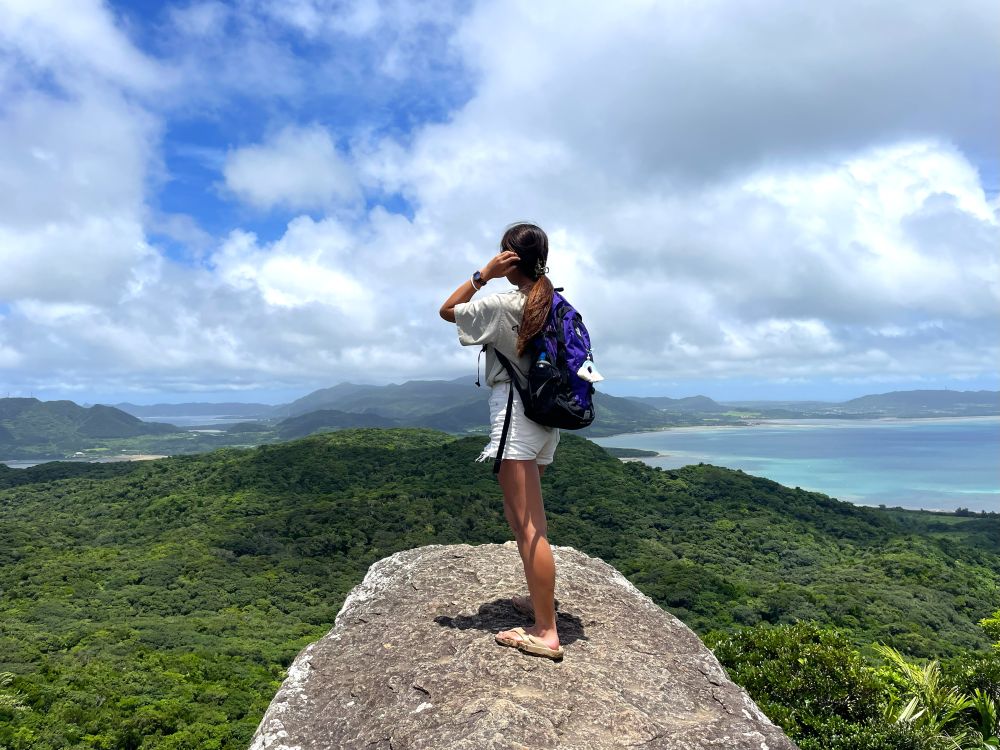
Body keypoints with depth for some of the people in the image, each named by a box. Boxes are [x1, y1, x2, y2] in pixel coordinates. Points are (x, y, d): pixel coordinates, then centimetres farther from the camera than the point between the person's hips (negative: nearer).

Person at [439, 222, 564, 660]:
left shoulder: (503, 305, -13)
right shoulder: (553, 304, 8)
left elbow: (447, 310, -1)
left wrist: (483, 274, -6)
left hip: (515, 415, -9)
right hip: (545, 417, 9)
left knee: (528, 526, -8)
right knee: (522, 518, 22)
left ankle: (545, 632, -4)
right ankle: (541, 597, 34)